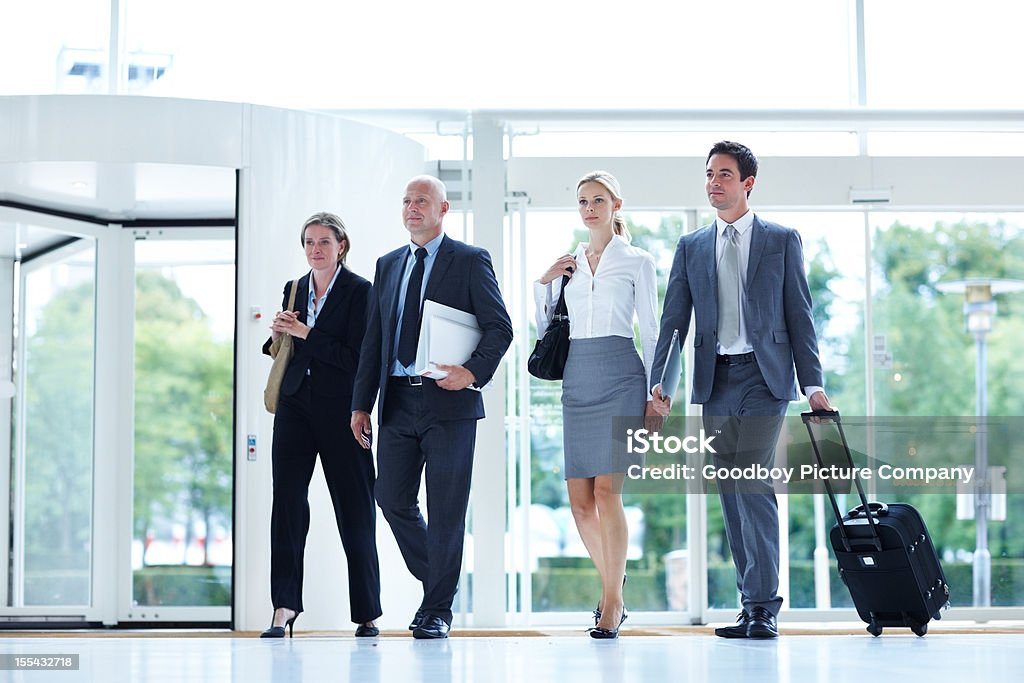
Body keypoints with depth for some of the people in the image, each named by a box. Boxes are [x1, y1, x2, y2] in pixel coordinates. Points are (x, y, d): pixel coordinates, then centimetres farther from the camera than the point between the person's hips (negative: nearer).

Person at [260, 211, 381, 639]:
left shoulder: (359, 291, -5)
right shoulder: (294, 290, 13)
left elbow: (355, 357, -13)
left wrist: (305, 333, -15)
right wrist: (278, 337, -1)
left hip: (339, 410, -5)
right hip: (296, 407, 5)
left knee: (354, 509, 3)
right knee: (287, 501, -7)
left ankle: (367, 614, 14)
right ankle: (284, 609, -9)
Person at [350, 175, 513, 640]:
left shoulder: (470, 261, 1)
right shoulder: (388, 266, 16)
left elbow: (499, 326, -3)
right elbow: (373, 339, 16)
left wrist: (474, 371, -19)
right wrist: (361, 404, 10)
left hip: (448, 398, -5)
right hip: (397, 399, 5)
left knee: (446, 509, -2)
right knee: (393, 499, 5)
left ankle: (438, 610, 7)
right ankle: (437, 584, 25)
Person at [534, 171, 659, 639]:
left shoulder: (636, 261, 5)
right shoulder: (566, 263, 16)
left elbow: (651, 331, 3)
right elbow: (544, 329, 18)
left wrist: (656, 394, -3)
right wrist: (544, 283, 5)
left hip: (620, 376, -5)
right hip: (576, 381, 5)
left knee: (607, 490, -14)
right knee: (580, 499, 2)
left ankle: (612, 602, -8)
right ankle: (613, 582, 21)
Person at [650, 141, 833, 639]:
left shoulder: (782, 240, 5)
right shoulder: (690, 247, 12)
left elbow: (799, 315, 4)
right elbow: (673, 321, 9)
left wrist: (813, 384, -2)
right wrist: (658, 382, -3)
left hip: (764, 376, -4)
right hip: (715, 380, 4)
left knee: (753, 483, -15)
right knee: (731, 492, 5)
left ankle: (762, 605, -12)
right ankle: (753, 605, 12)